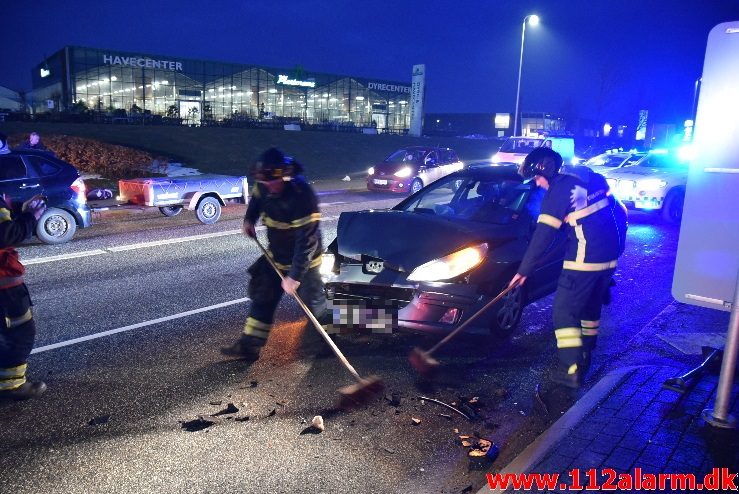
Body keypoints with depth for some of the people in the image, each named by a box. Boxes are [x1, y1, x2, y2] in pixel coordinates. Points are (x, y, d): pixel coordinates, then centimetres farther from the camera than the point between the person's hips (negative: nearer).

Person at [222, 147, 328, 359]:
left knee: (313, 302, 1)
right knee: (262, 297, 8)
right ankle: (249, 345, 16)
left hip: (303, 260, -7)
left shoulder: (302, 196, -33)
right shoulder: (264, 185, -10)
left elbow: (306, 242, -32)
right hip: (276, 254, 7)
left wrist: (295, 276, -30)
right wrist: (249, 219, 2)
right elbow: (256, 197, 18)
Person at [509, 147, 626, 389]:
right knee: (592, 306, 22)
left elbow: (542, 236, -14)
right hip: (611, 256, 9)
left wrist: (524, 270, -8)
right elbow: (621, 213, 18)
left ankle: (571, 369, -4)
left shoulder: (558, 192, -12)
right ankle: (585, 356, 36)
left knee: (564, 311, -1)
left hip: (585, 260, -9)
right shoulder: (592, 179, 12)